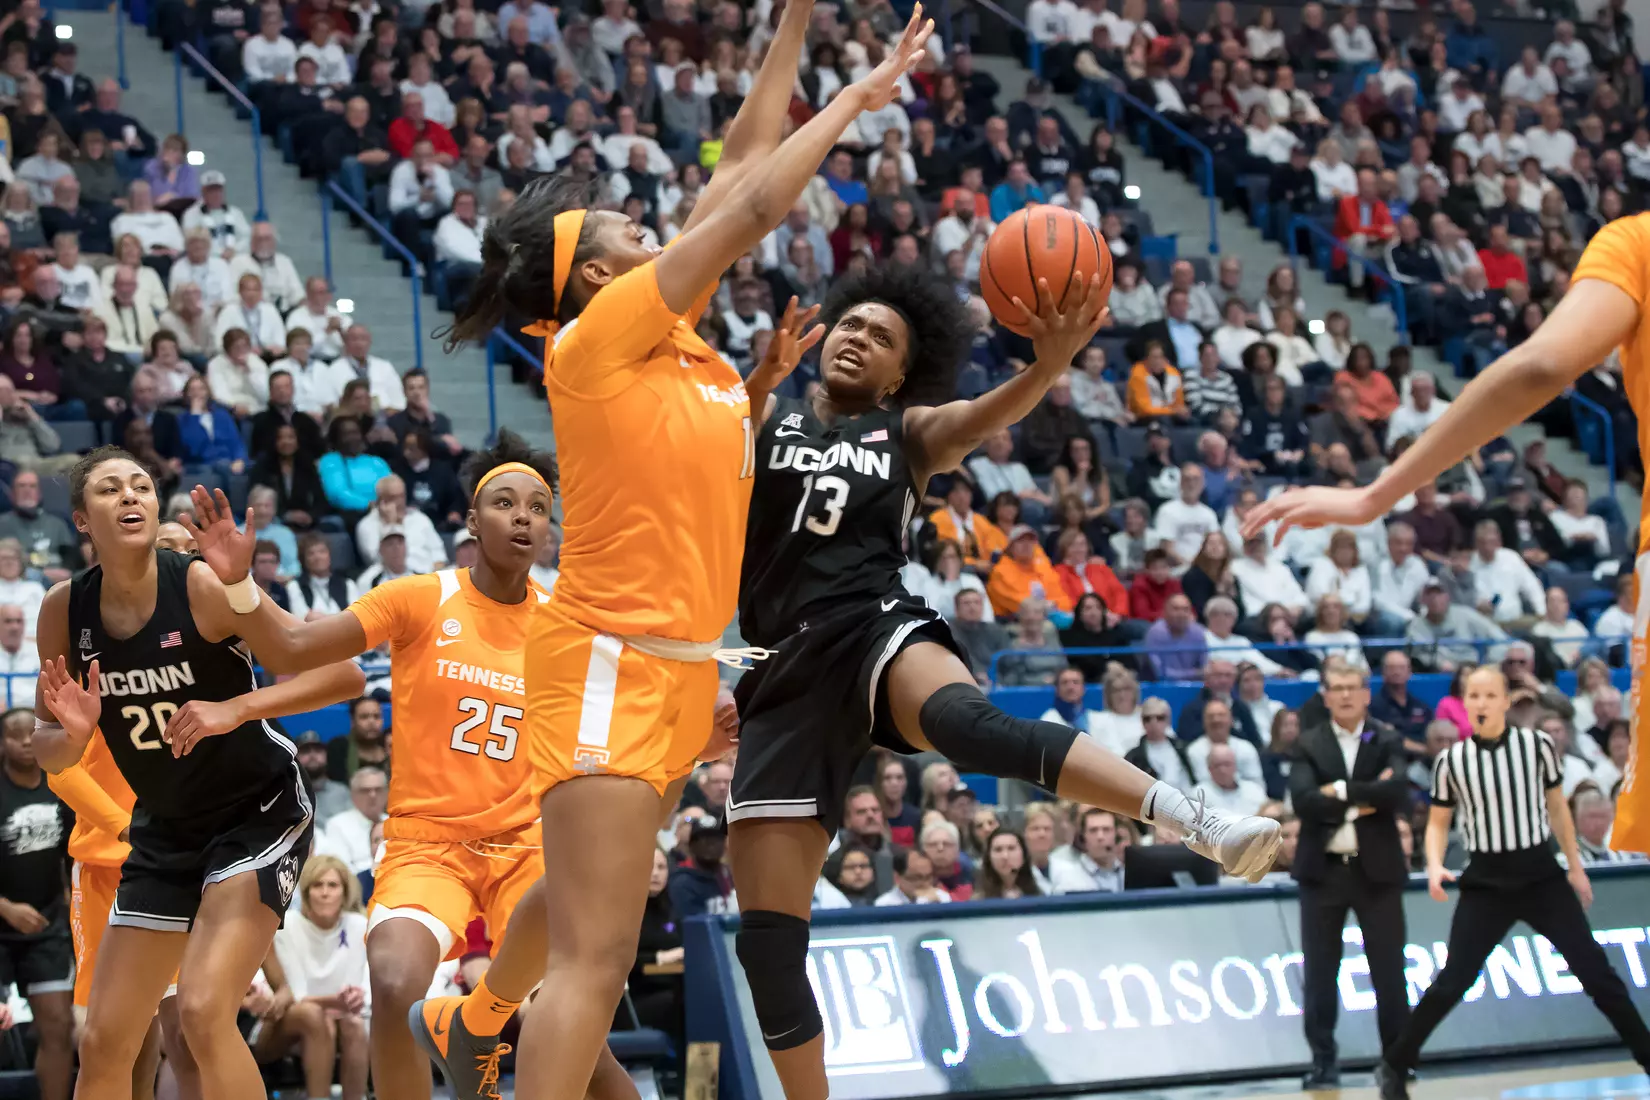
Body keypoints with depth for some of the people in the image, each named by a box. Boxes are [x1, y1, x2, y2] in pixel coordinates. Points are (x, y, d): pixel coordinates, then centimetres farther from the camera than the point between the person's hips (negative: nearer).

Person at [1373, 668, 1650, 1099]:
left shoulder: (1537, 744, -3)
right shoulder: (1451, 761, -3)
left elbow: (1557, 806, 11)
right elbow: (1438, 821, 8)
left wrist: (1575, 865, 14)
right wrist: (1435, 866, -10)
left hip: (1541, 875, 1)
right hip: (1486, 883, -1)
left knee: (1596, 972, -1)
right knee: (1452, 982, -7)